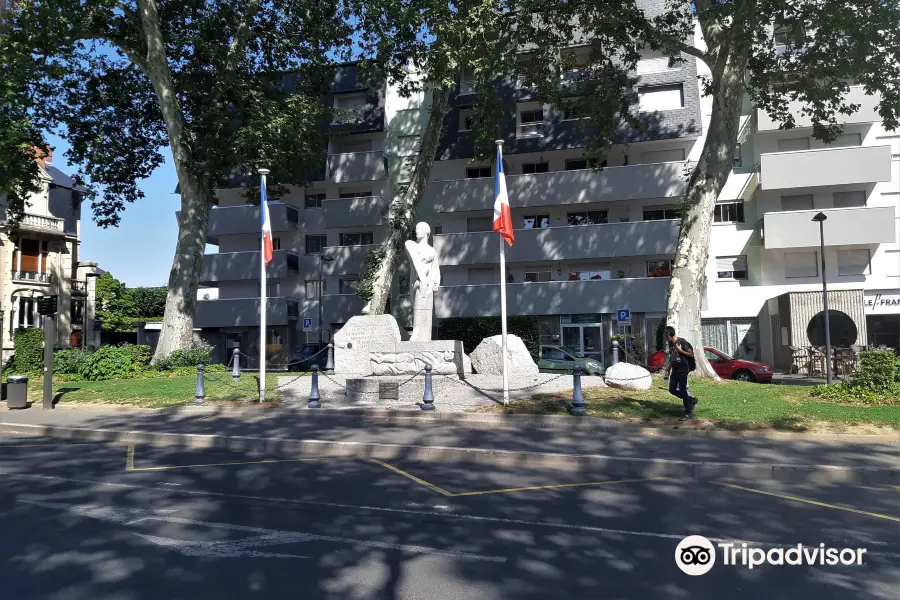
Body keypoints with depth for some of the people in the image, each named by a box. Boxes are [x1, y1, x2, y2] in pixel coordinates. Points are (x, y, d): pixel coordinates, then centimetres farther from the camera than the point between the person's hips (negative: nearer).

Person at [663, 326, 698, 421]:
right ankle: (691, 400, 22)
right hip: (674, 370, 8)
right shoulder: (670, 344, 10)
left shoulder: (682, 341, -12)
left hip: (682, 370, -8)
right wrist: (668, 371, 17)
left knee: (682, 391, -8)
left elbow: (691, 354, -11)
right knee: (672, 390, 6)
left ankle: (689, 413, 0)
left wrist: (680, 350, -20)